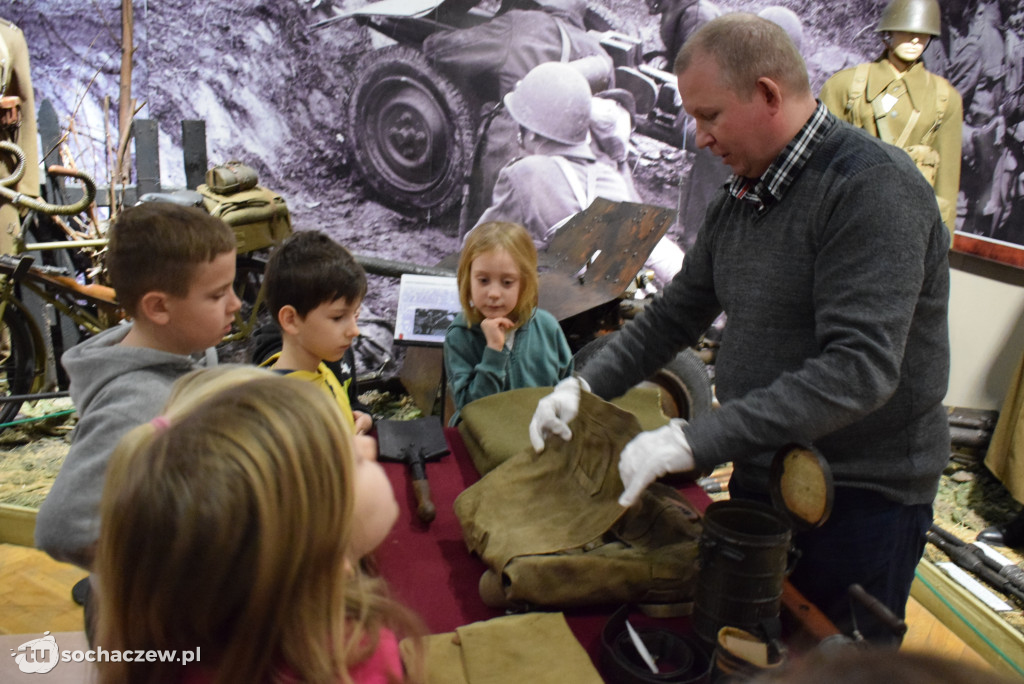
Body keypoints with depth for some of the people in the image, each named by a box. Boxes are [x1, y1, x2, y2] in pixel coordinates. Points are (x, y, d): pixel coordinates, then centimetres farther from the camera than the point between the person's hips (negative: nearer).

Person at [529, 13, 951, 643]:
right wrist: (586, 386, 1)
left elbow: (861, 367, -30)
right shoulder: (739, 198, 6)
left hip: (862, 497, -7)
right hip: (760, 472, 7)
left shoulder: (872, 185, -21)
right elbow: (678, 312, 13)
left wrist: (696, 440, -32)